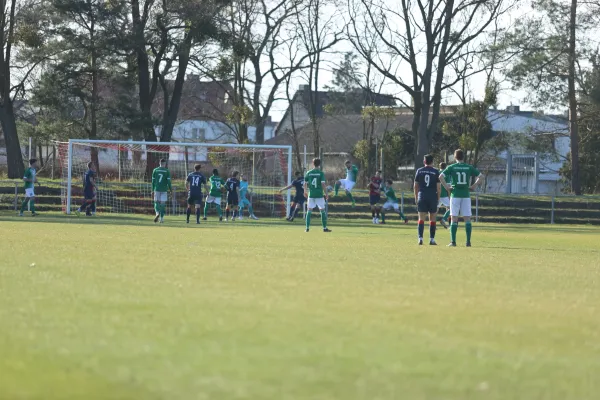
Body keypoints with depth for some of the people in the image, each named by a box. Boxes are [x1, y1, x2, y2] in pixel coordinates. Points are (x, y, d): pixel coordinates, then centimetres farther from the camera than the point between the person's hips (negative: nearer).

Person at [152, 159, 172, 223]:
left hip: (157, 189, 1)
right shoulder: (167, 171, -2)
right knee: (163, 203, 6)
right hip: (164, 189, -1)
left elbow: (153, 180, 4)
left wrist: (153, 189, 9)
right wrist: (170, 189, 3)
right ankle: (161, 218, 6)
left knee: (156, 202, 7)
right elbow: (168, 181, -5)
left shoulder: (155, 170, 3)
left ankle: (157, 213, -21)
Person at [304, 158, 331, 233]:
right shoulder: (321, 173, -6)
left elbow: (305, 184, 7)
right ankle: (325, 227, 5)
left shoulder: (308, 173, 2)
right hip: (319, 195, -2)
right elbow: (323, 184, -11)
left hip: (311, 195, 2)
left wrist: (305, 192, 23)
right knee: (322, 210, 6)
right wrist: (326, 193, -2)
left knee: (309, 210, 8)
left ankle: (307, 227, 2)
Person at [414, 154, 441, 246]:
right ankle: (432, 239, 5)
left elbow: (416, 186, 6)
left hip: (422, 196, 1)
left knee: (421, 218, 1)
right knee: (432, 219, 6)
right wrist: (438, 198, 8)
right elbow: (438, 187, -2)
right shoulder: (436, 172, -1)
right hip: (433, 197, -1)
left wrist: (416, 197, 14)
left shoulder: (419, 171, 3)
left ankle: (420, 238, -8)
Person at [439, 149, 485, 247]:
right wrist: (474, 186, 6)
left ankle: (453, 241, -3)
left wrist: (446, 187, -4)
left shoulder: (451, 167, -1)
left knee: (454, 219, 1)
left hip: (455, 195, -1)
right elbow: (481, 176, 4)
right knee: (467, 219, 4)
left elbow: (441, 176, -12)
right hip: (466, 195, 1)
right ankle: (468, 242, 0)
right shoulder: (469, 167, 5)